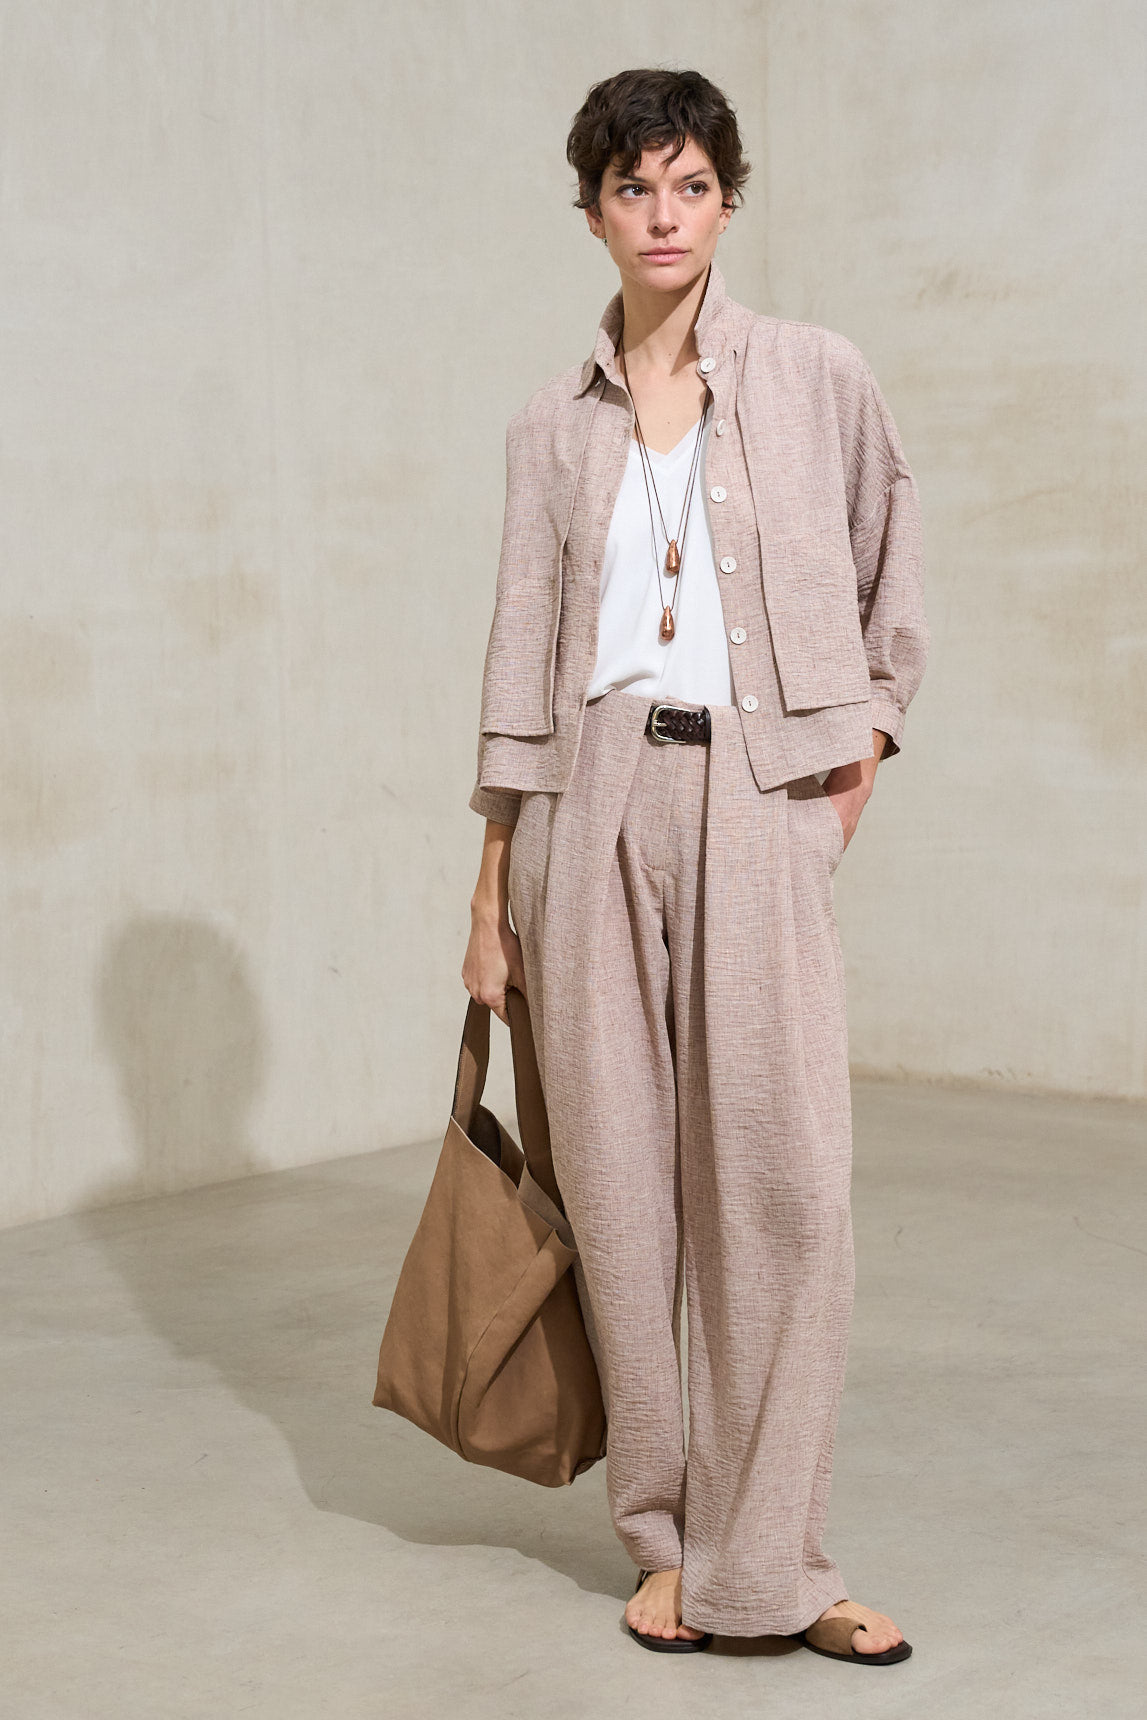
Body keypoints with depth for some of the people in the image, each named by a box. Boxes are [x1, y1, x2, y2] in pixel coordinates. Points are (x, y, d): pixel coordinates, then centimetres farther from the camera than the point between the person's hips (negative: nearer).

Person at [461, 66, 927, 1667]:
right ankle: (667, 1540, 17)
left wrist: (869, 734, 12)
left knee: (783, 1171, -7)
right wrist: (493, 885, 6)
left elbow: (893, 562, 19)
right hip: (595, 794, 2)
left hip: (758, 795, -1)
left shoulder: (815, 376, 5)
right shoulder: (553, 424, 9)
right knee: (618, 1171, 3)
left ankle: (768, 1561, 3)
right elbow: (522, 650, 9)